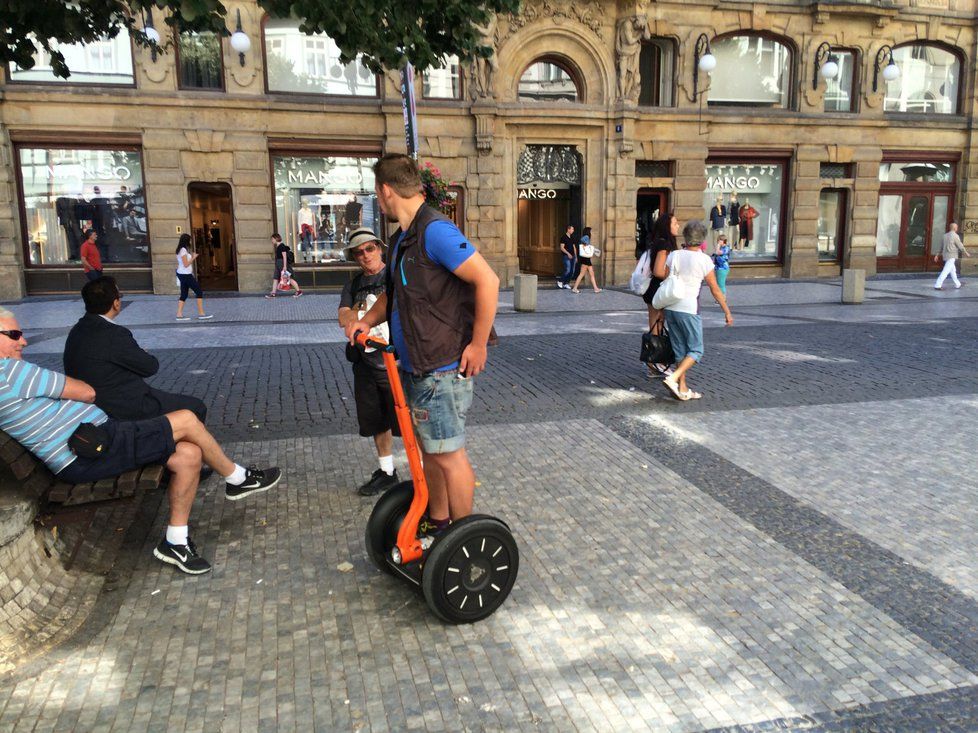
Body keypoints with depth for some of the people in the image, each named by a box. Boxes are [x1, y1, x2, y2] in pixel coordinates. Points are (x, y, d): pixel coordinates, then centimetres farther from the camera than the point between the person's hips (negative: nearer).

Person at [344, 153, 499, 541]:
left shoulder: (434, 231, -18)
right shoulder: (404, 237, 14)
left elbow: (488, 281, -23)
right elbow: (395, 291, 26)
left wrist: (478, 345, -20)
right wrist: (368, 320, 7)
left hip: (441, 369, -10)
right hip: (416, 368, 10)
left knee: (449, 454, 1)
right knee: (429, 449, 20)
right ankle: (438, 522, 37)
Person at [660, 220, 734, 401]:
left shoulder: (674, 256, 3)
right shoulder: (704, 260, -7)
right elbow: (715, 290, -2)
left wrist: (664, 307, 15)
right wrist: (727, 312, 7)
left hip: (670, 307, 5)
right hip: (689, 309, -5)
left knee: (680, 349, 13)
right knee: (696, 350, 6)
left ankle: (683, 389, 15)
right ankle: (673, 378, -13)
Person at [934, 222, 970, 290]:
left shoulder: (945, 235, 10)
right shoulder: (955, 236, -11)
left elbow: (941, 246, 12)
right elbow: (961, 246, -6)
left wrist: (937, 255, 14)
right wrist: (966, 253, 6)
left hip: (945, 256, 8)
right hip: (952, 256, -8)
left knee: (952, 270, 18)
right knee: (946, 271, -11)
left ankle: (957, 284, 29)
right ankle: (937, 286, -19)